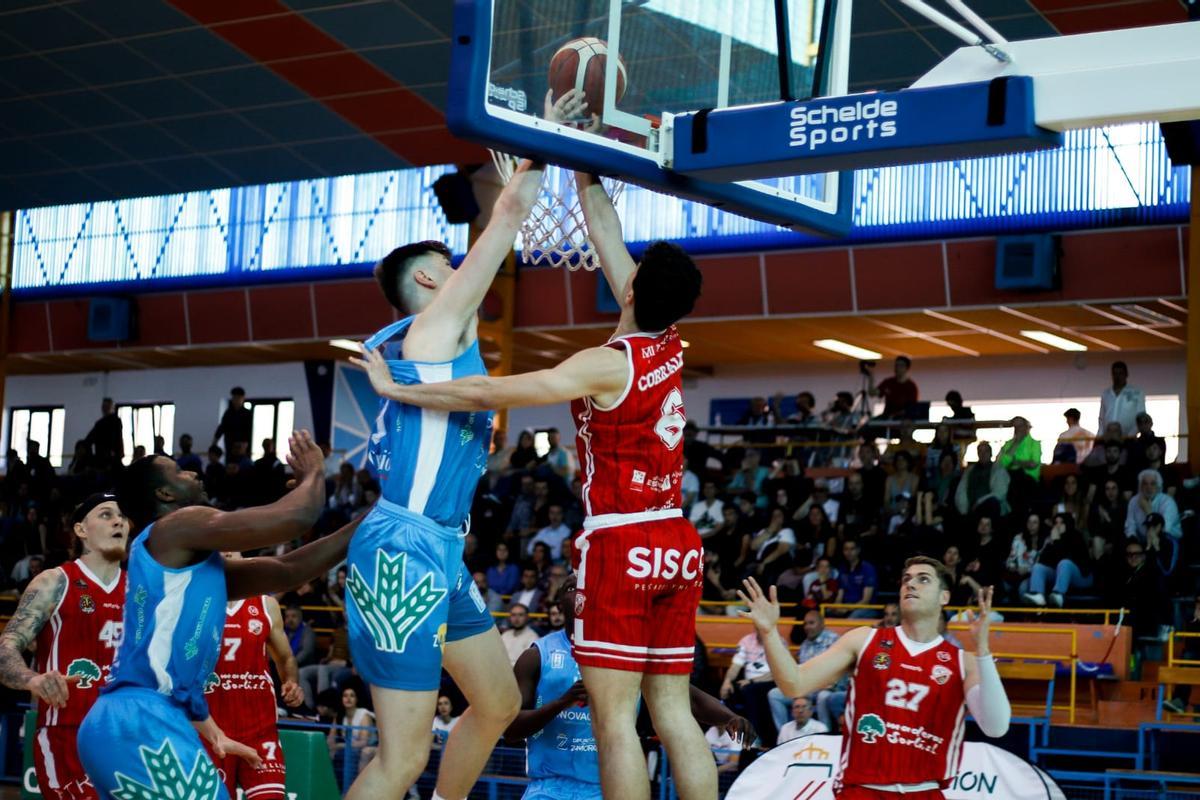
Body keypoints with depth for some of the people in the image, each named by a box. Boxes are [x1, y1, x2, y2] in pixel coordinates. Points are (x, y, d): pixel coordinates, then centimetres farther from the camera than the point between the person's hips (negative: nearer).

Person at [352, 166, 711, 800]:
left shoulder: (608, 365, -13)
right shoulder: (670, 345, 7)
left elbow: (490, 393, -16)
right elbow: (608, 239, 17)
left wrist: (396, 389, -8)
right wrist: (586, 178, 23)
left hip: (620, 544, -7)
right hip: (675, 544, 7)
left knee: (615, 717, -6)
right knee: (673, 713, 8)